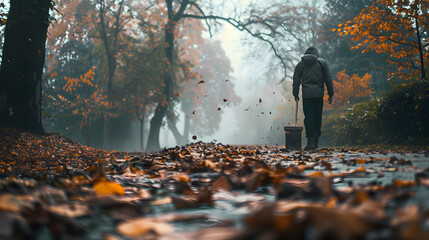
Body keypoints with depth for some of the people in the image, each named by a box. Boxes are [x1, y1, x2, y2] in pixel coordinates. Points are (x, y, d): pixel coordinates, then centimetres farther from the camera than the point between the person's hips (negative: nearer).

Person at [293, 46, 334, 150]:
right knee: (318, 117, 10)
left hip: (306, 94, 0)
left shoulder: (300, 64, 9)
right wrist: (330, 94, 9)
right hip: (319, 94, 0)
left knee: (308, 117, -1)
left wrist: (296, 94, 17)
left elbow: (296, 81, 8)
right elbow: (328, 79, 5)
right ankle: (316, 141, 14)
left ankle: (310, 142, -9)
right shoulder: (322, 62, 7)